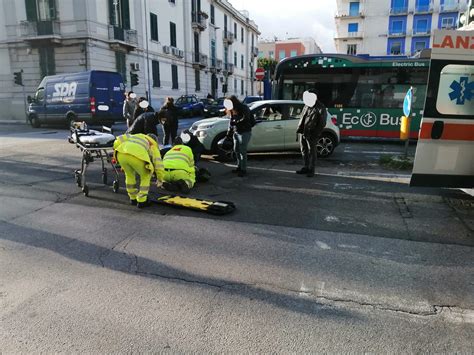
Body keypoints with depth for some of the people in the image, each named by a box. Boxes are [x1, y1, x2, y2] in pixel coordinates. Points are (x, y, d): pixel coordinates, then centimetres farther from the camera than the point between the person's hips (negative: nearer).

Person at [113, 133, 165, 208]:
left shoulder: (135, 136, 42)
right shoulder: (153, 147, 31)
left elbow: (120, 139, 28)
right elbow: (158, 164, 25)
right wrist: (160, 179, 39)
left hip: (121, 153, 4)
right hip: (137, 156, -4)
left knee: (129, 174, 31)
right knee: (146, 176, 24)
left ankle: (133, 199, 38)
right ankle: (141, 201, 22)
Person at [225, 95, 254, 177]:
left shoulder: (244, 108, -14)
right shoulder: (232, 110, 8)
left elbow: (245, 120, -27)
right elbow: (231, 122, 15)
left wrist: (235, 122, -26)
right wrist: (229, 133, 12)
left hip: (244, 132, -8)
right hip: (236, 132, 8)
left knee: (242, 151, -6)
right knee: (236, 150, 13)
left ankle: (243, 170, 1)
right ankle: (239, 167, 27)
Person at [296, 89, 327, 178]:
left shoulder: (321, 108, -8)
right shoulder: (307, 105, 14)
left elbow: (322, 123, -10)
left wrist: (315, 135, -15)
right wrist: (299, 128, 11)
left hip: (311, 134, -7)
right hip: (302, 132, 7)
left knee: (312, 152, 1)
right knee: (304, 150, 13)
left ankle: (311, 170, 10)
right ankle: (306, 167, 24)